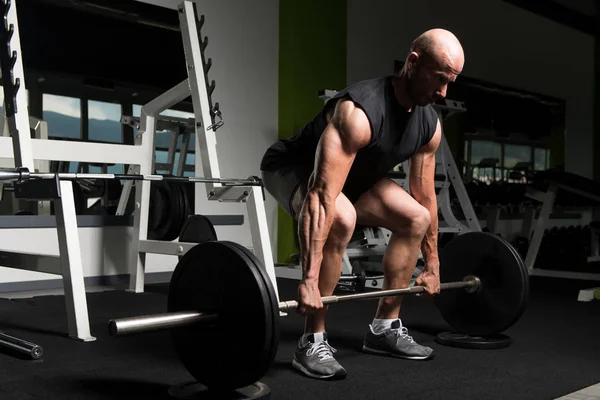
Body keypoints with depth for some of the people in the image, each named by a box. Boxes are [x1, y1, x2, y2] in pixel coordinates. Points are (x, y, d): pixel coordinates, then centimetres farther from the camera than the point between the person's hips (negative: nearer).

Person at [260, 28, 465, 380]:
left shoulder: (429, 123, -12)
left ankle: (385, 328, 10)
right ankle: (313, 342, -22)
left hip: (353, 175, 8)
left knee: (416, 219, 0)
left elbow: (426, 198, -1)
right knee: (341, 220, -37)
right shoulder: (359, 112, -38)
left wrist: (432, 266, 4)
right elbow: (322, 196, -44)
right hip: (292, 168, -8)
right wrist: (310, 279, -47)